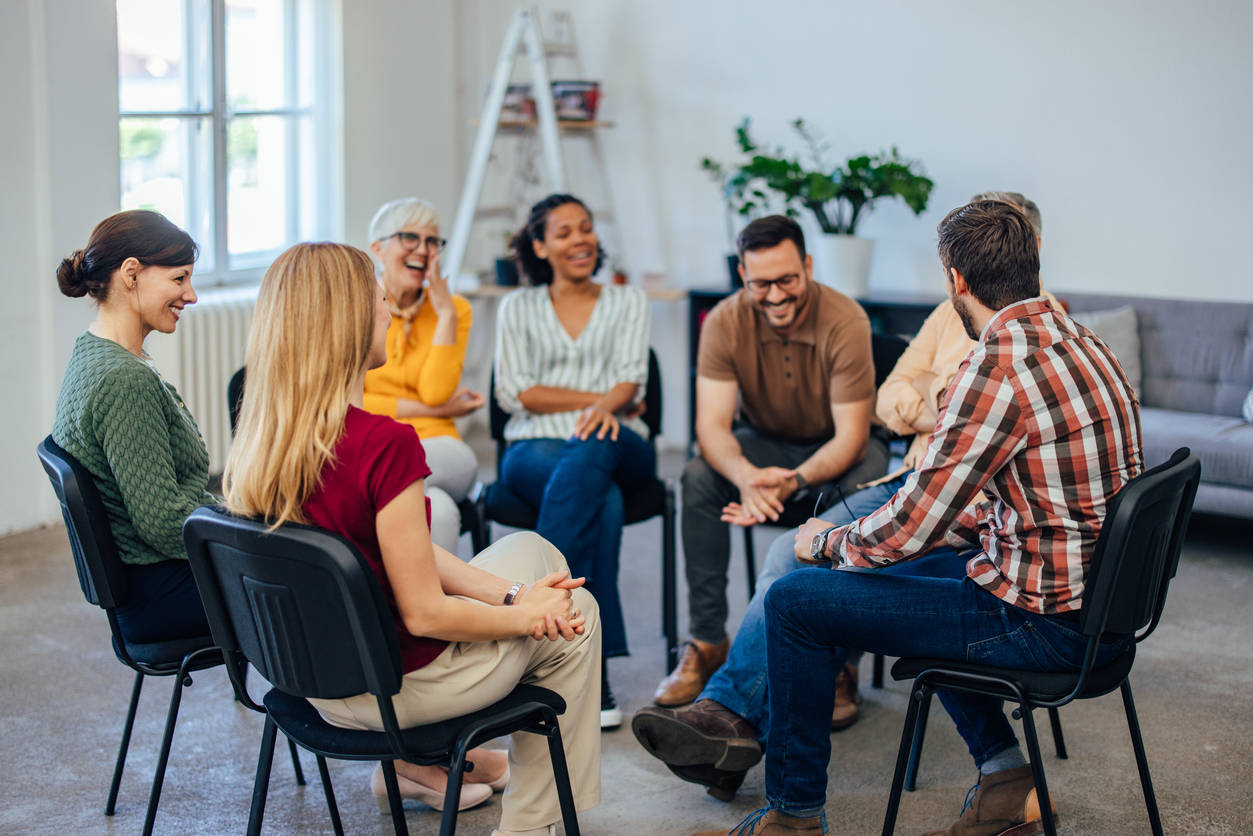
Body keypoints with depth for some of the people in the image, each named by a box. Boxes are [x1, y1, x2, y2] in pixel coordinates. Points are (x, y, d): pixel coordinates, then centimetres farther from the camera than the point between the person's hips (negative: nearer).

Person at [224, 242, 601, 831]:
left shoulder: (261, 442, -5)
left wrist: (510, 596, 0)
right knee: (576, 615, 15)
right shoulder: (386, 444, -30)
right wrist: (524, 614, -6)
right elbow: (424, 614, -22)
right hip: (390, 688, -8)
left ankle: (416, 762, 30)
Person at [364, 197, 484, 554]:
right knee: (436, 509, -36)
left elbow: (435, 391, -3)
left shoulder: (453, 309, 12)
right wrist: (430, 410, -5)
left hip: (439, 453, 2)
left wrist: (446, 314, -5)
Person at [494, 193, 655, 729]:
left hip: (616, 448, 1)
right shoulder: (518, 307, 17)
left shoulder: (628, 301, 18)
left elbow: (631, 380, 2)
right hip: (535, 450, -1)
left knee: (591, 451, -40)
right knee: (603, 503, -37)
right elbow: (515, 393, 3)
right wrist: (598, 397, -5)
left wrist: (606, 408, -22)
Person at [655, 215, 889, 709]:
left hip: (837, 448, -2)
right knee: (698, 476, -27)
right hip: (764, 442, 2)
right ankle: (707, 644, -18)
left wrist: (795, 481, -47)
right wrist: (746, 475, -47)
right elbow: (712, 424, -23)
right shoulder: (725, 323, -18)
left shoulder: (846, 323, -25)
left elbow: (850, 436, -26)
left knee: (862, 486, -36)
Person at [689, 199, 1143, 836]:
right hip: (1101, 602, 9)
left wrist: (827, 542, 0)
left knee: (795, 601, -1)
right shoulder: (1082, 343, 8)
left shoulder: (996, 368, -21)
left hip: (1045, 621, -9)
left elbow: (911, 527, -19)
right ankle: (1006, 778, 27)